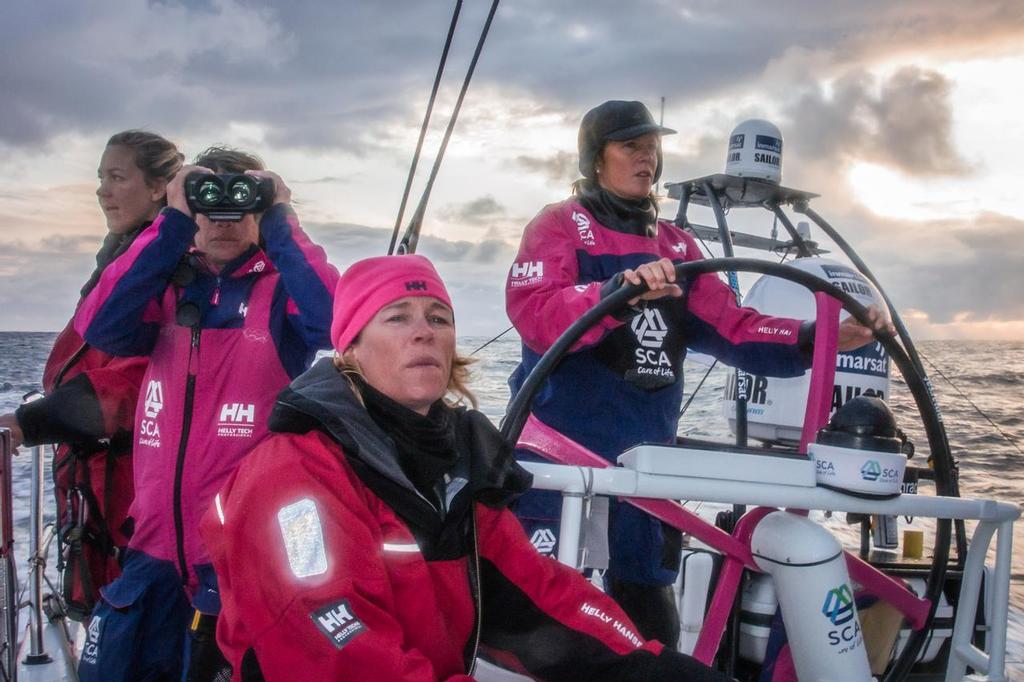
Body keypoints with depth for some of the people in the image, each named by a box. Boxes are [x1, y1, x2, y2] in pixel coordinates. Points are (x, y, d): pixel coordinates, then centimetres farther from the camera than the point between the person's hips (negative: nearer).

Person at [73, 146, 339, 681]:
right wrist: (172, 224, -12)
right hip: (157, 543, 4)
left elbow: (334, 322, -23)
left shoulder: (282, 288, -1)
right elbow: (99, 327, -11)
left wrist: (279, 223, -16)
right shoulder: (167, 286, 8)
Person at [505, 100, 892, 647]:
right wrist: (619, 290, -39)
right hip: (558, 452, -6)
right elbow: (535, 315, -22)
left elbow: (732, 328, 5)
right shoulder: (559, 224, -3)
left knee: (649, 615, 14)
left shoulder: (674, 245, 15)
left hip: (645, 456, 6)